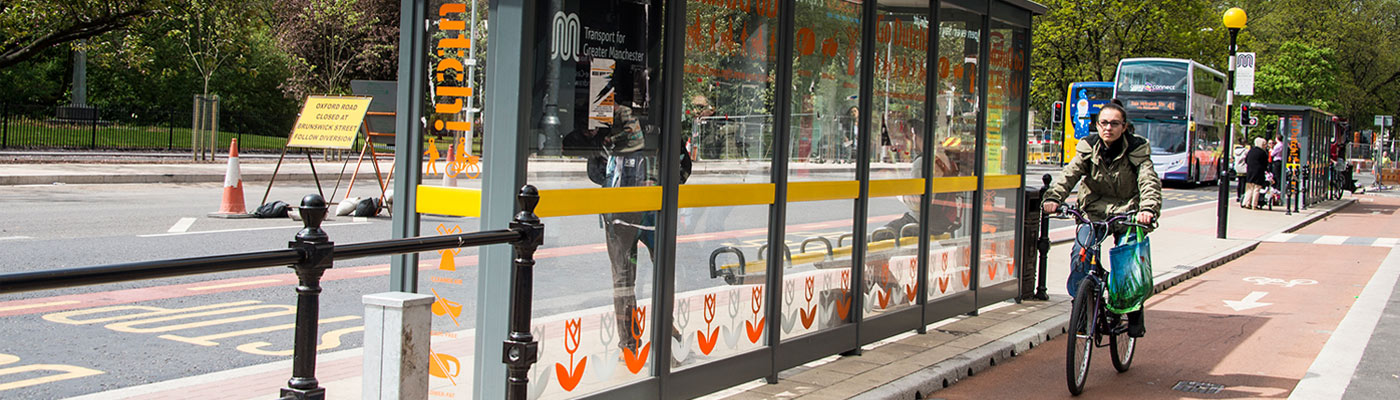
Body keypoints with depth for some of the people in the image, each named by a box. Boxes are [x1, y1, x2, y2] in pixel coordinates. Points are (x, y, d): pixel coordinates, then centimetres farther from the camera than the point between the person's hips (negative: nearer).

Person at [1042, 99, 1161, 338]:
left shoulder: (1136, 149, -9)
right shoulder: (1088, 148, -3)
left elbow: (1149, 182, -22)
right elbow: (1069, 175, -16)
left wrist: (1148, 209, -42)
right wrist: (1053, 198, -35)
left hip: (1127, 213, -2)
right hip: (1095, 212, 2)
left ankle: (1135, 316, 7)